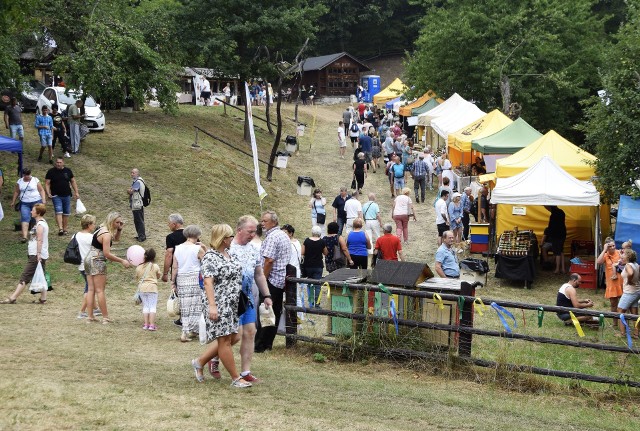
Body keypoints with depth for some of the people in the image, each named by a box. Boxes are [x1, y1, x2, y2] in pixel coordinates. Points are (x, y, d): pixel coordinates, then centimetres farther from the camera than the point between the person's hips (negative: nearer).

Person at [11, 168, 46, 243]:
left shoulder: (35, 180, -1)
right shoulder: (19, 182, 7)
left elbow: (41, 190, -2)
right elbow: (16, 192, 14)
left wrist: (43, 199, -12)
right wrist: (13, 202, 14)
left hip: (36, 202, -1)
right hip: (24, 203, 1)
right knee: (25, 218, -12)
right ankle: (24, 236, -20)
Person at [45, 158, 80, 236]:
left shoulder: (68, 171, 6)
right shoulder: (51, 172, -2)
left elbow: (73, 181, 13)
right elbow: (47, 183, -2)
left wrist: (76, 192, 7)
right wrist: (48, 193, -15)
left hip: (67, 195, 3)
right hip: (56, 196, -3)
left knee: (66, 213, 8)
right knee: (58, 211, -17)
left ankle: (65, 229, 17)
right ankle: (60, 229, -24)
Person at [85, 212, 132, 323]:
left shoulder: (102, 228, 12)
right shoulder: (106, 234, -17)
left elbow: (116, 239, 27)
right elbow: (107, 253, -20)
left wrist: (119, 229, 9)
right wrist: (122, 261, -15)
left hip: (89, 259, 10)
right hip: (97, 261, -10)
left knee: (91, 289, 8)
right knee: (100, 290, -6)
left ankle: (90, 316, 9)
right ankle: (105, 318, -2)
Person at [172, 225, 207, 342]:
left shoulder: (177, 249, 6)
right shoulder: (198, 249, -7)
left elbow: (174, 267, 6)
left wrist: (173, 282, 12)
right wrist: (204, 249, 3)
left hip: (181, 279, 5)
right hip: (195, 278, -5)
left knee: (184, 306, 12)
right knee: (195, 306, 4)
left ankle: (186, 331, 13)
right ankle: (187, 331, -1)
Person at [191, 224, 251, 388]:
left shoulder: (228, 254, 13)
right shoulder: (211, 257, -14)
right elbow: (208, 282, -22)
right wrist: (212, 306, -29)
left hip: (231, 305, 10)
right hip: (218, 305, -10)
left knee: (233, 337, 11)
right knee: (225, 340, -3)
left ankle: (200, 361, 23)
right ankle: (236, 378, 3)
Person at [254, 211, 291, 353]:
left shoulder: (272, 237, -15)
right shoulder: (284, 235, 16)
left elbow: (269, 261, -22)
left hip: (272, 279, -10)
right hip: (282, 280, 10)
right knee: (276, 312, 10)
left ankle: (259, 345, -3)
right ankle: (268, 343, 15)